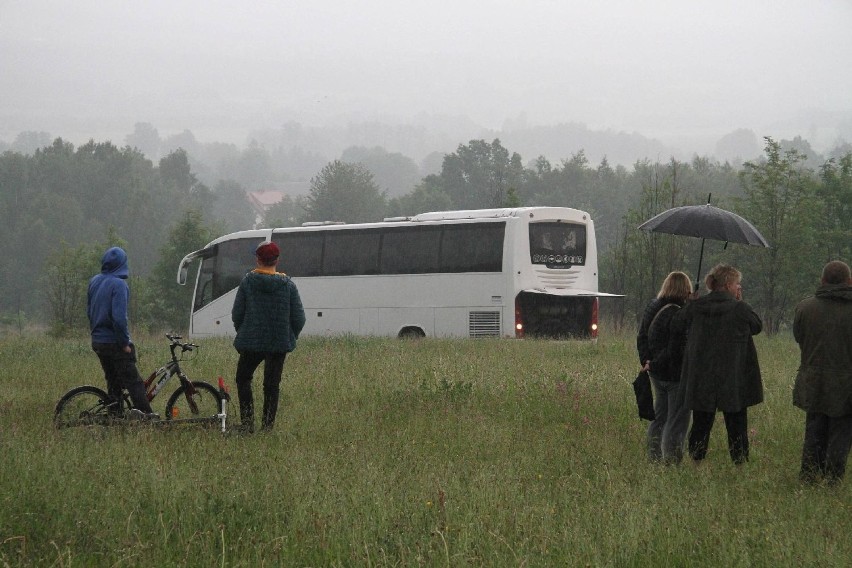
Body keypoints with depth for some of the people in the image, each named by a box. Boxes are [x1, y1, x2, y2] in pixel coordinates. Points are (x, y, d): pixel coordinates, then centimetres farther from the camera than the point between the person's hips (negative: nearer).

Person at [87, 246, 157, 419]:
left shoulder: (94, 281, 7)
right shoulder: (119, 285, -17)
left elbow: (89, 311, 16)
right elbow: (119, 317, -23)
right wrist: (125, 343, -15)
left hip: (98, 342, 8)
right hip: (114, 342, -7)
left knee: (113, 382, 14)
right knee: (133, 381, -7)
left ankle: (115, 416, 12)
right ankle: (146, 414, -13)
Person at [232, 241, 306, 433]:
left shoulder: (247, 282, -6)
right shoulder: (288, 285, -3)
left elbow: (237, 314, -4)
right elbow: (299, 318, -2)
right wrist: (291, 338, 14)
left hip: (251, 343, -1)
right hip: (280, 344, 1)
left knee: (243, 379, 17)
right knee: (271, 385, 10)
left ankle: (247, 422, 6)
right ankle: (267, 425, 6)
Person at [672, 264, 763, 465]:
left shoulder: (694, 307, -1)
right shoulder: (739, 309, -13)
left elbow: (676, 330, 8)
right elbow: (757, 326, 3)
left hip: (700, 378, 3)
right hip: (733, 380, -3)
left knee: (701, 424, 11)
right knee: (737, 426, 6)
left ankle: (696, 463, 10)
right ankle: (741, 464, 5)